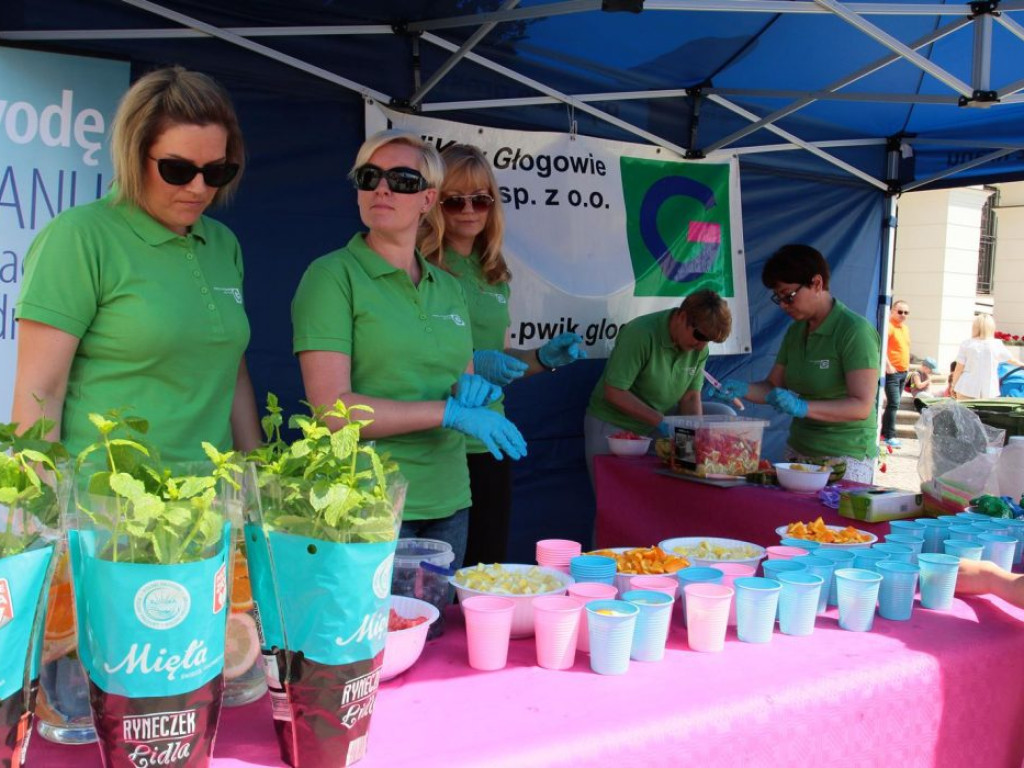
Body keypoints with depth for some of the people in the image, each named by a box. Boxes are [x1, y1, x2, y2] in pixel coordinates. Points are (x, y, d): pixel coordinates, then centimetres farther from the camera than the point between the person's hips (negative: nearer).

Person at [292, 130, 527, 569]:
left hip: (448, 500, 6)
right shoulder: (332, 276, -8)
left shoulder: (448, 287, 10)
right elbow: (330, 408, -16)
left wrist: (471, 389, -4)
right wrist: (448, 411, -17)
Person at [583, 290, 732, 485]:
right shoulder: (641, 334, -24)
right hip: (612, 426, -5)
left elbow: (690, 397, 0)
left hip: (655, 432, 5)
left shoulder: (700, 348, -5)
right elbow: (614, 392, -24)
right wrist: (659, 421, -25)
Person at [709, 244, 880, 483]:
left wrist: (802, 407, -30)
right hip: (798, 451, 7)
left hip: (845, 457, -6)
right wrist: (742, 389, -7)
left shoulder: (854, 331, -14)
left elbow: (862, 406, -21)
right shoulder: (795, 331, 10)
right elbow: (773, 387, 12)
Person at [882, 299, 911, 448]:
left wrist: (907, 365, 19)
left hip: (903, 372, 9)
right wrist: (888, 366, -24)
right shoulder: (889, 326, -12)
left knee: (893, 404, 11)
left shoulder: (905, 328, 15)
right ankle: (890, 436, -9)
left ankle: (884, 432, 19)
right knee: (893, 404, -12)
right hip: (892, 371, -9)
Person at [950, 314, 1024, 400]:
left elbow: (959, 368, -4)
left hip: (968, 388, -1)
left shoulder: (967, 345, -5)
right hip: (989, 391, 2)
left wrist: (953, 385, 9)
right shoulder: (997, 345, 0)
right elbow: (1011, 359, 19)